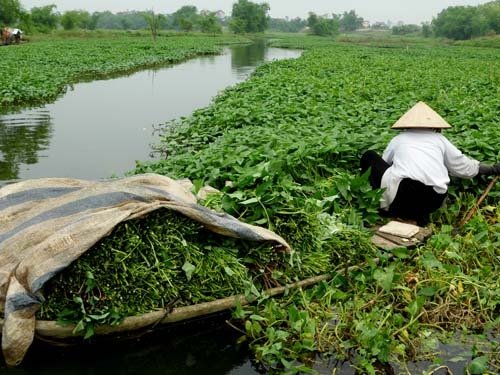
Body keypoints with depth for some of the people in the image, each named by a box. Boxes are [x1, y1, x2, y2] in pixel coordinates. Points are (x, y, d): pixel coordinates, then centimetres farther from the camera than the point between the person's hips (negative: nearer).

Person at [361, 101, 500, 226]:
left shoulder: (398, 139, 21)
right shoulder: (439, 139, 24)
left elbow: (383, 164, 33)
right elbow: (464, 167, 29)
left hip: (402, 192, -2)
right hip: (434, 201, 3)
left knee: (370, 156, 17)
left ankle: (388, 208, 9)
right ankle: (416, 214, 5)